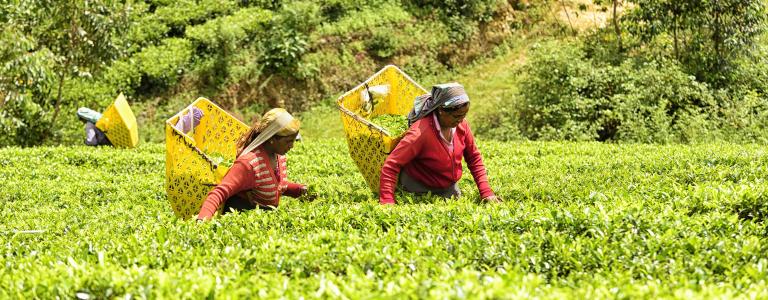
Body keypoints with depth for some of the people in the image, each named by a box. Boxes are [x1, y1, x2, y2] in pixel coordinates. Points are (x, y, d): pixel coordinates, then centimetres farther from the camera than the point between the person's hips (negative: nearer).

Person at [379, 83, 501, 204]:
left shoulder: (461, 125, -14)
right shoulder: (420, 132, -33)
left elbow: (474, 158, 1)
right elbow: (390, 167, -32)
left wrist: (486, 193, -6)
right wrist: (387, 203, -39)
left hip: (449, 187, 6)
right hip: (420, 189, -6)